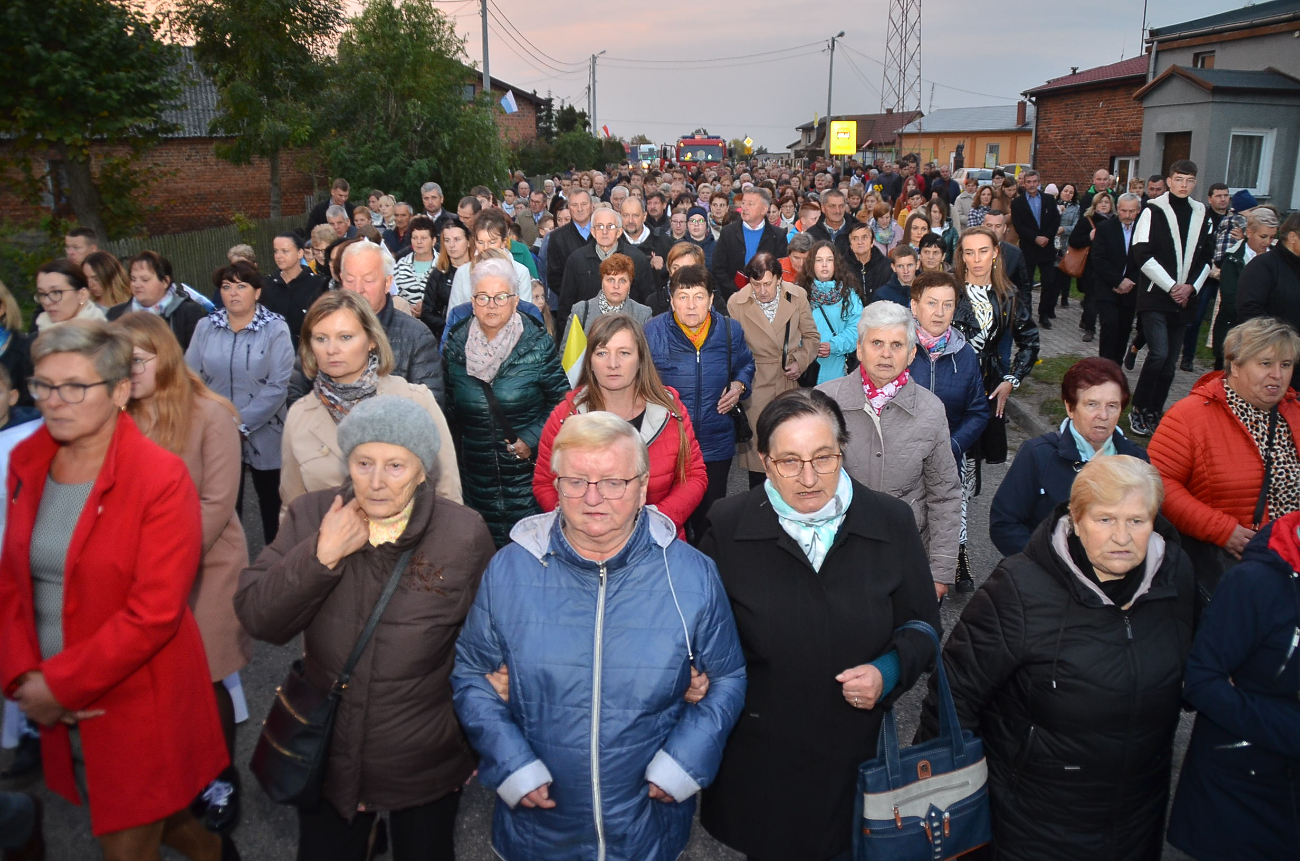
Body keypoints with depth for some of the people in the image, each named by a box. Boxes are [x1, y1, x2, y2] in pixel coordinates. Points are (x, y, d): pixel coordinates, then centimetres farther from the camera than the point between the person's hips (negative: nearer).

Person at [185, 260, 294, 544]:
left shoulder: (275, 329, -6)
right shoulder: (205, 327, 5)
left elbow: (277, 387, -14)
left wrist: (241, 422, -16)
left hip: (263, 434, -2)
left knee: (271, 500, 10)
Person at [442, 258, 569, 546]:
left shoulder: (537, 345, -6)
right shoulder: (455, 345, 3)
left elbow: (561, 400, -2)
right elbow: (449, 406, 15)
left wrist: (531, 438, -11)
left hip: (527, 474, -3)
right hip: (475, 476, 3)